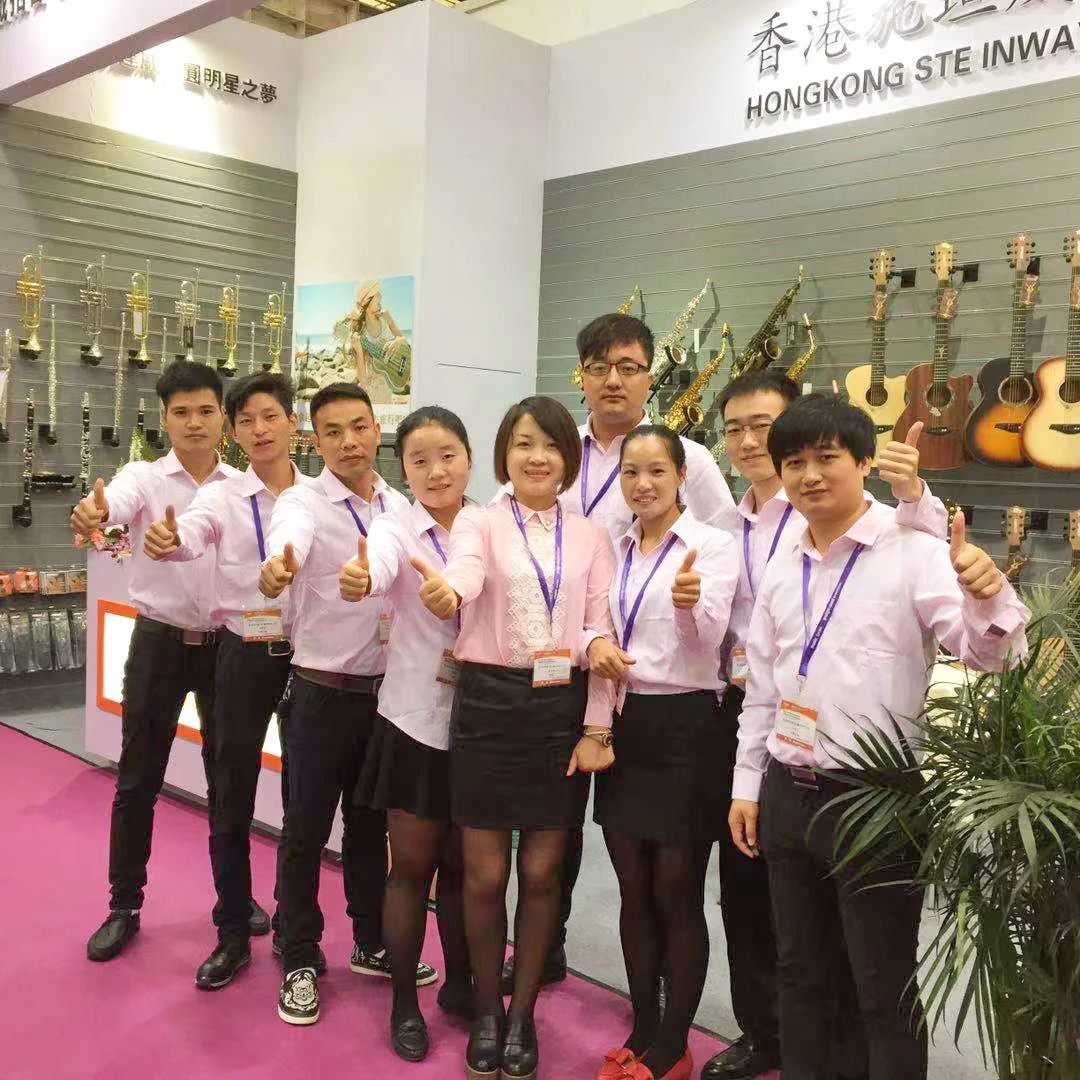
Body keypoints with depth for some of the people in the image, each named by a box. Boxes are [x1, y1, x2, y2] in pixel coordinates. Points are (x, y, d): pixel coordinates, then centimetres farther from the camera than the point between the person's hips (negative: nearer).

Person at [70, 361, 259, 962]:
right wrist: (94, 511, -52)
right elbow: (117, 503, -28)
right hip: (160, 641, -1)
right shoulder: (144, 478, -5)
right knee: (138, 780, 8)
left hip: (226, 642, 1)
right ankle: (125, 907, 24)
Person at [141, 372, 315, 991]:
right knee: (232, 801, 8)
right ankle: (233, 937, 25)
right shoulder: (224, 497, -2)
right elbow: (194, 531, -23)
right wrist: (168, 540, -45)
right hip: (245, 656, 0)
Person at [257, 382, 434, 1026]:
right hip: (323, 691, -4)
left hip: (386, 688, 4)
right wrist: (276, 571, -59)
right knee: (307, 828, 7)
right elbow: (290, 538, -36)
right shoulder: (304, 503, -12)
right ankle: (299, 962, 25)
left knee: (372, 823, 18)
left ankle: (372, 945, 36)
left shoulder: (401, 507, 3)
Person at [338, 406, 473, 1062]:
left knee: (462, 863, 16)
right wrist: (357, 580, -57)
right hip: (416, 720, -2)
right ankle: (405, 1002, 26)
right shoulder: (397, 530, -11)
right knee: (413, 866, 8)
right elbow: (379, 568, -34)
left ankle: (459, 983, 36)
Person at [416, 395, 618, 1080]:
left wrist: (597, 727, -3)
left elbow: (602, 632, 4)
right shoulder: (480, 523, 0)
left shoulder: (591, 536, 7)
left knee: (542, 873, 9)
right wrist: (446, 593, -48)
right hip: (489, 701, -1)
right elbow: (466, 572, -24)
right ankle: (487, 1011, 29)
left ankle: (523, 1015, 29)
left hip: (565, 707, 2)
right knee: (486, 874, 6)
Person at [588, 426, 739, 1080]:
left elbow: (708, 640, -17)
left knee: (678, 895, 4)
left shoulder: (713, 546, -6)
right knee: (634, 891, 13)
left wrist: (690, 604, -40)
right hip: (623, 723, 5)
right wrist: (597, 645, -9)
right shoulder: (615, 549, 10)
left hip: (685, 727, -5)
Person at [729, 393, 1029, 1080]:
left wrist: (989, 598, -39)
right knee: (802, 972, 20)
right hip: (787, 793, 6)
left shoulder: (912, 553, -9)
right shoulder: (783, 570, 8)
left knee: (885, 987, 7)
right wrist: (748, 785, 12)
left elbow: (986, 653, -18)